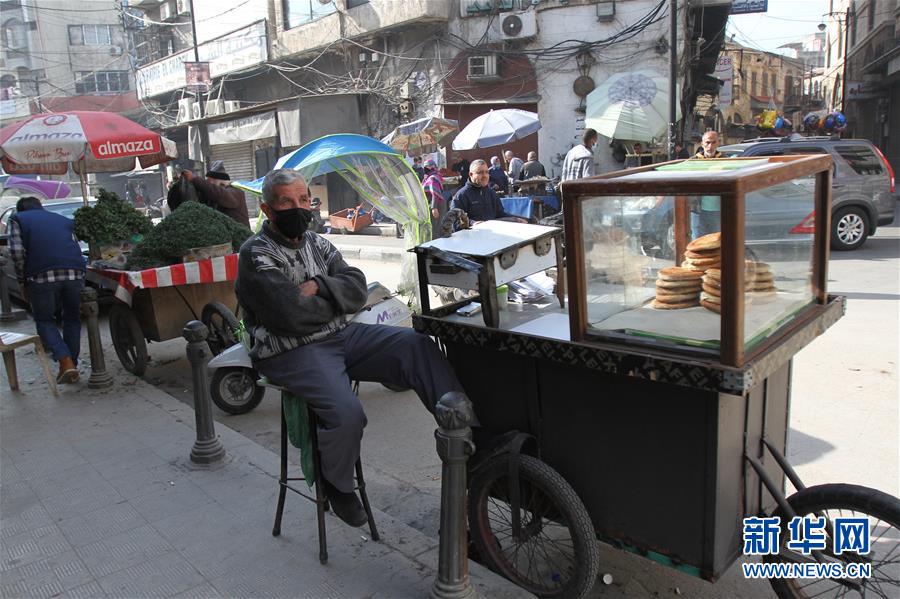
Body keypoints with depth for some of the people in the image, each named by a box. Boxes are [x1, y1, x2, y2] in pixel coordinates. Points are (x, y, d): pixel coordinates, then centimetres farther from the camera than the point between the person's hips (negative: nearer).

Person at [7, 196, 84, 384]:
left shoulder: (18, 219, 18)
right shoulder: (64, 220, 29)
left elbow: (17, 252, 2)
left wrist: (23, 283, 10)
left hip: (43, 275, -3)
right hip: (74, 273, 3)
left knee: (44, 320, 13)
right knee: (72, 320, 18)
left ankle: (66, 362, -6)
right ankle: (72, 365, 18)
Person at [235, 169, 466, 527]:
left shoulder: (317, 243, 14)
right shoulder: (256, 255, -8)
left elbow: (357, 288, 4)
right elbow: (293, 315, -20)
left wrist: (319, 286, -15)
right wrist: (336, 299, -4)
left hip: (341, 336, 7)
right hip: (292, 351, -7)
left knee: (416, 345, -11)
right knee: (347, 413, -28)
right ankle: (336, 485, 2)